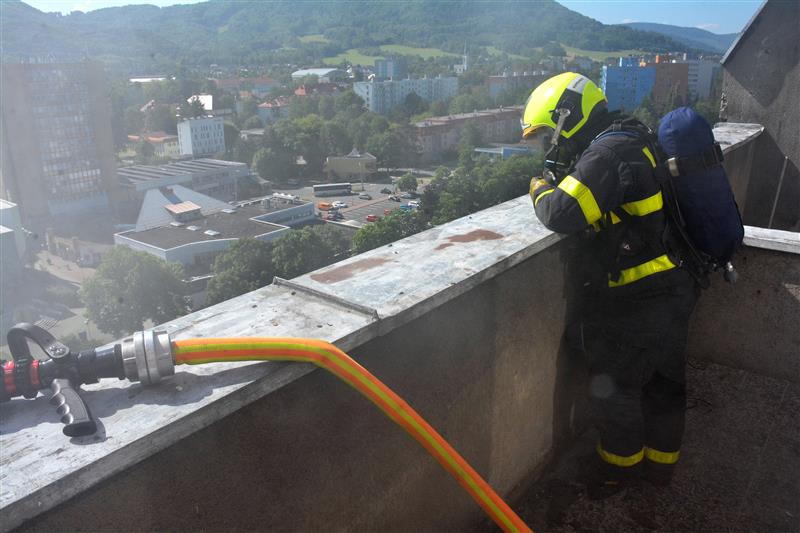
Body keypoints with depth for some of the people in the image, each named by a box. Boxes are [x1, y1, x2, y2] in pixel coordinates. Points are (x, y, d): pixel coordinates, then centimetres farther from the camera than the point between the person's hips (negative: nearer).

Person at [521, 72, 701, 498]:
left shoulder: (606, 152, -20)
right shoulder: (626, 143, 11)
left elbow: (561, 214, -29)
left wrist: (541, 188, -8)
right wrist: (561, 178, 4)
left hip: (639, 299, -9)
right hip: (674, 288, 10)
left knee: (615, 384, 10)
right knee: (664, 379, 22)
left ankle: (621, 463, 31)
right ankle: (660, 462, 41)